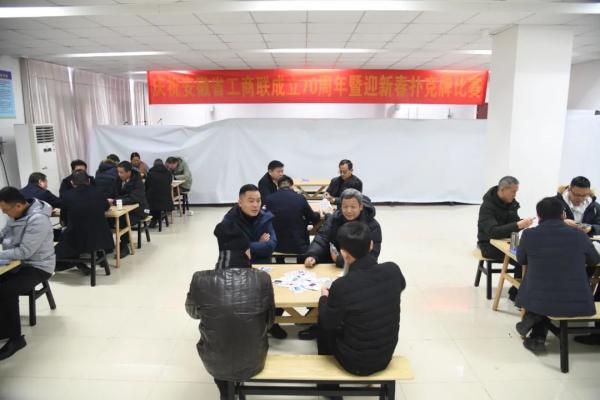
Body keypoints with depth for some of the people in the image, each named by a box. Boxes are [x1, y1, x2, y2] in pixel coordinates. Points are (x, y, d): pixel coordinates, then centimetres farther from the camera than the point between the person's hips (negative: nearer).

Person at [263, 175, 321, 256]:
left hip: (277, 246, 2)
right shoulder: (300, 198, -9)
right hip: (298, 246, -1)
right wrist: (319, 215, 29)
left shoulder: (269, 199, -6)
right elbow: (313, 218, 5)